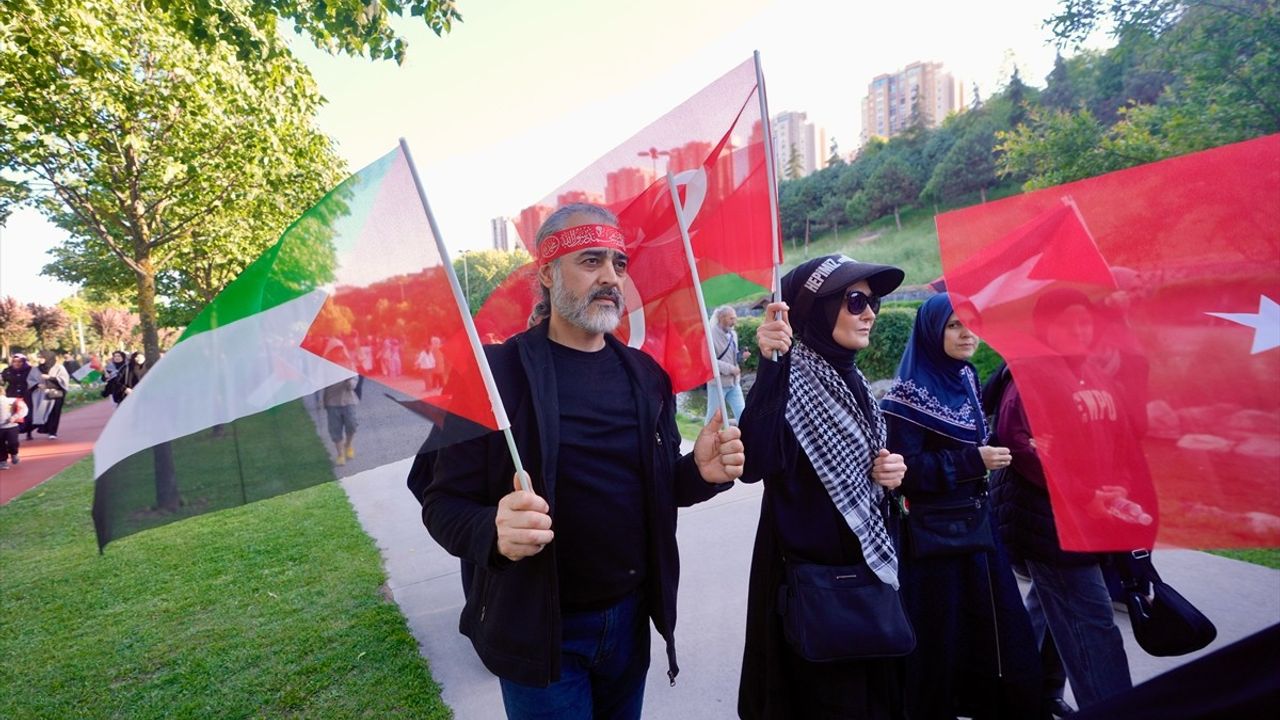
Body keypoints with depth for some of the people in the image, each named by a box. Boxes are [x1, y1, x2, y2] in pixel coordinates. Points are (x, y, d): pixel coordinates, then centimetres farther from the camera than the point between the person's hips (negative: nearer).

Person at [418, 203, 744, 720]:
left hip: (631, 618, 5)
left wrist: (699, 473, -12)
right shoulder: (495, 372, -14)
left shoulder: (645, 374, 1)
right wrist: (494, 531, -34)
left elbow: (657, 486, 9)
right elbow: (444, 503, -13)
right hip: (537, 630, -4)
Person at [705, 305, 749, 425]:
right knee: (713, 416, 6)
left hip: (734, 382, 6)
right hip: (717, 383, -6)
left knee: (742, 414, 6)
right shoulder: (711, 334, -16)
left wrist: (741, 355, -5)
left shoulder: (732, 334, 7)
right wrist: (730, 368, -20)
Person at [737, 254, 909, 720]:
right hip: (812, 581, -8)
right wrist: (769, 366, -42)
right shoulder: (790, 377, -18)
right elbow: (754, 465, -36)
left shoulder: (854, 381, 7)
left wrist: (891, 472, -2)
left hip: (870, 573, 8)